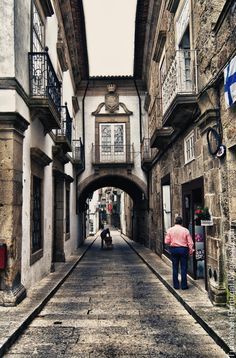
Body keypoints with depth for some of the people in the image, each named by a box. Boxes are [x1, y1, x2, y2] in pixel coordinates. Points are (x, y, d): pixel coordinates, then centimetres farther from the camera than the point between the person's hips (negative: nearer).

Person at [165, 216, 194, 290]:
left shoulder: (170, 230, -3)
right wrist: (191, 250, 8)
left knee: (175, 268, 9)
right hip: (183, 249, -1)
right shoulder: (185, 230, -5)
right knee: (184, 268, 5)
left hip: (173, 249, 2)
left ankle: (176, 285, 14)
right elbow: (190, 242, -4)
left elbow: (167, 241, -3)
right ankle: (184, 285, 8)